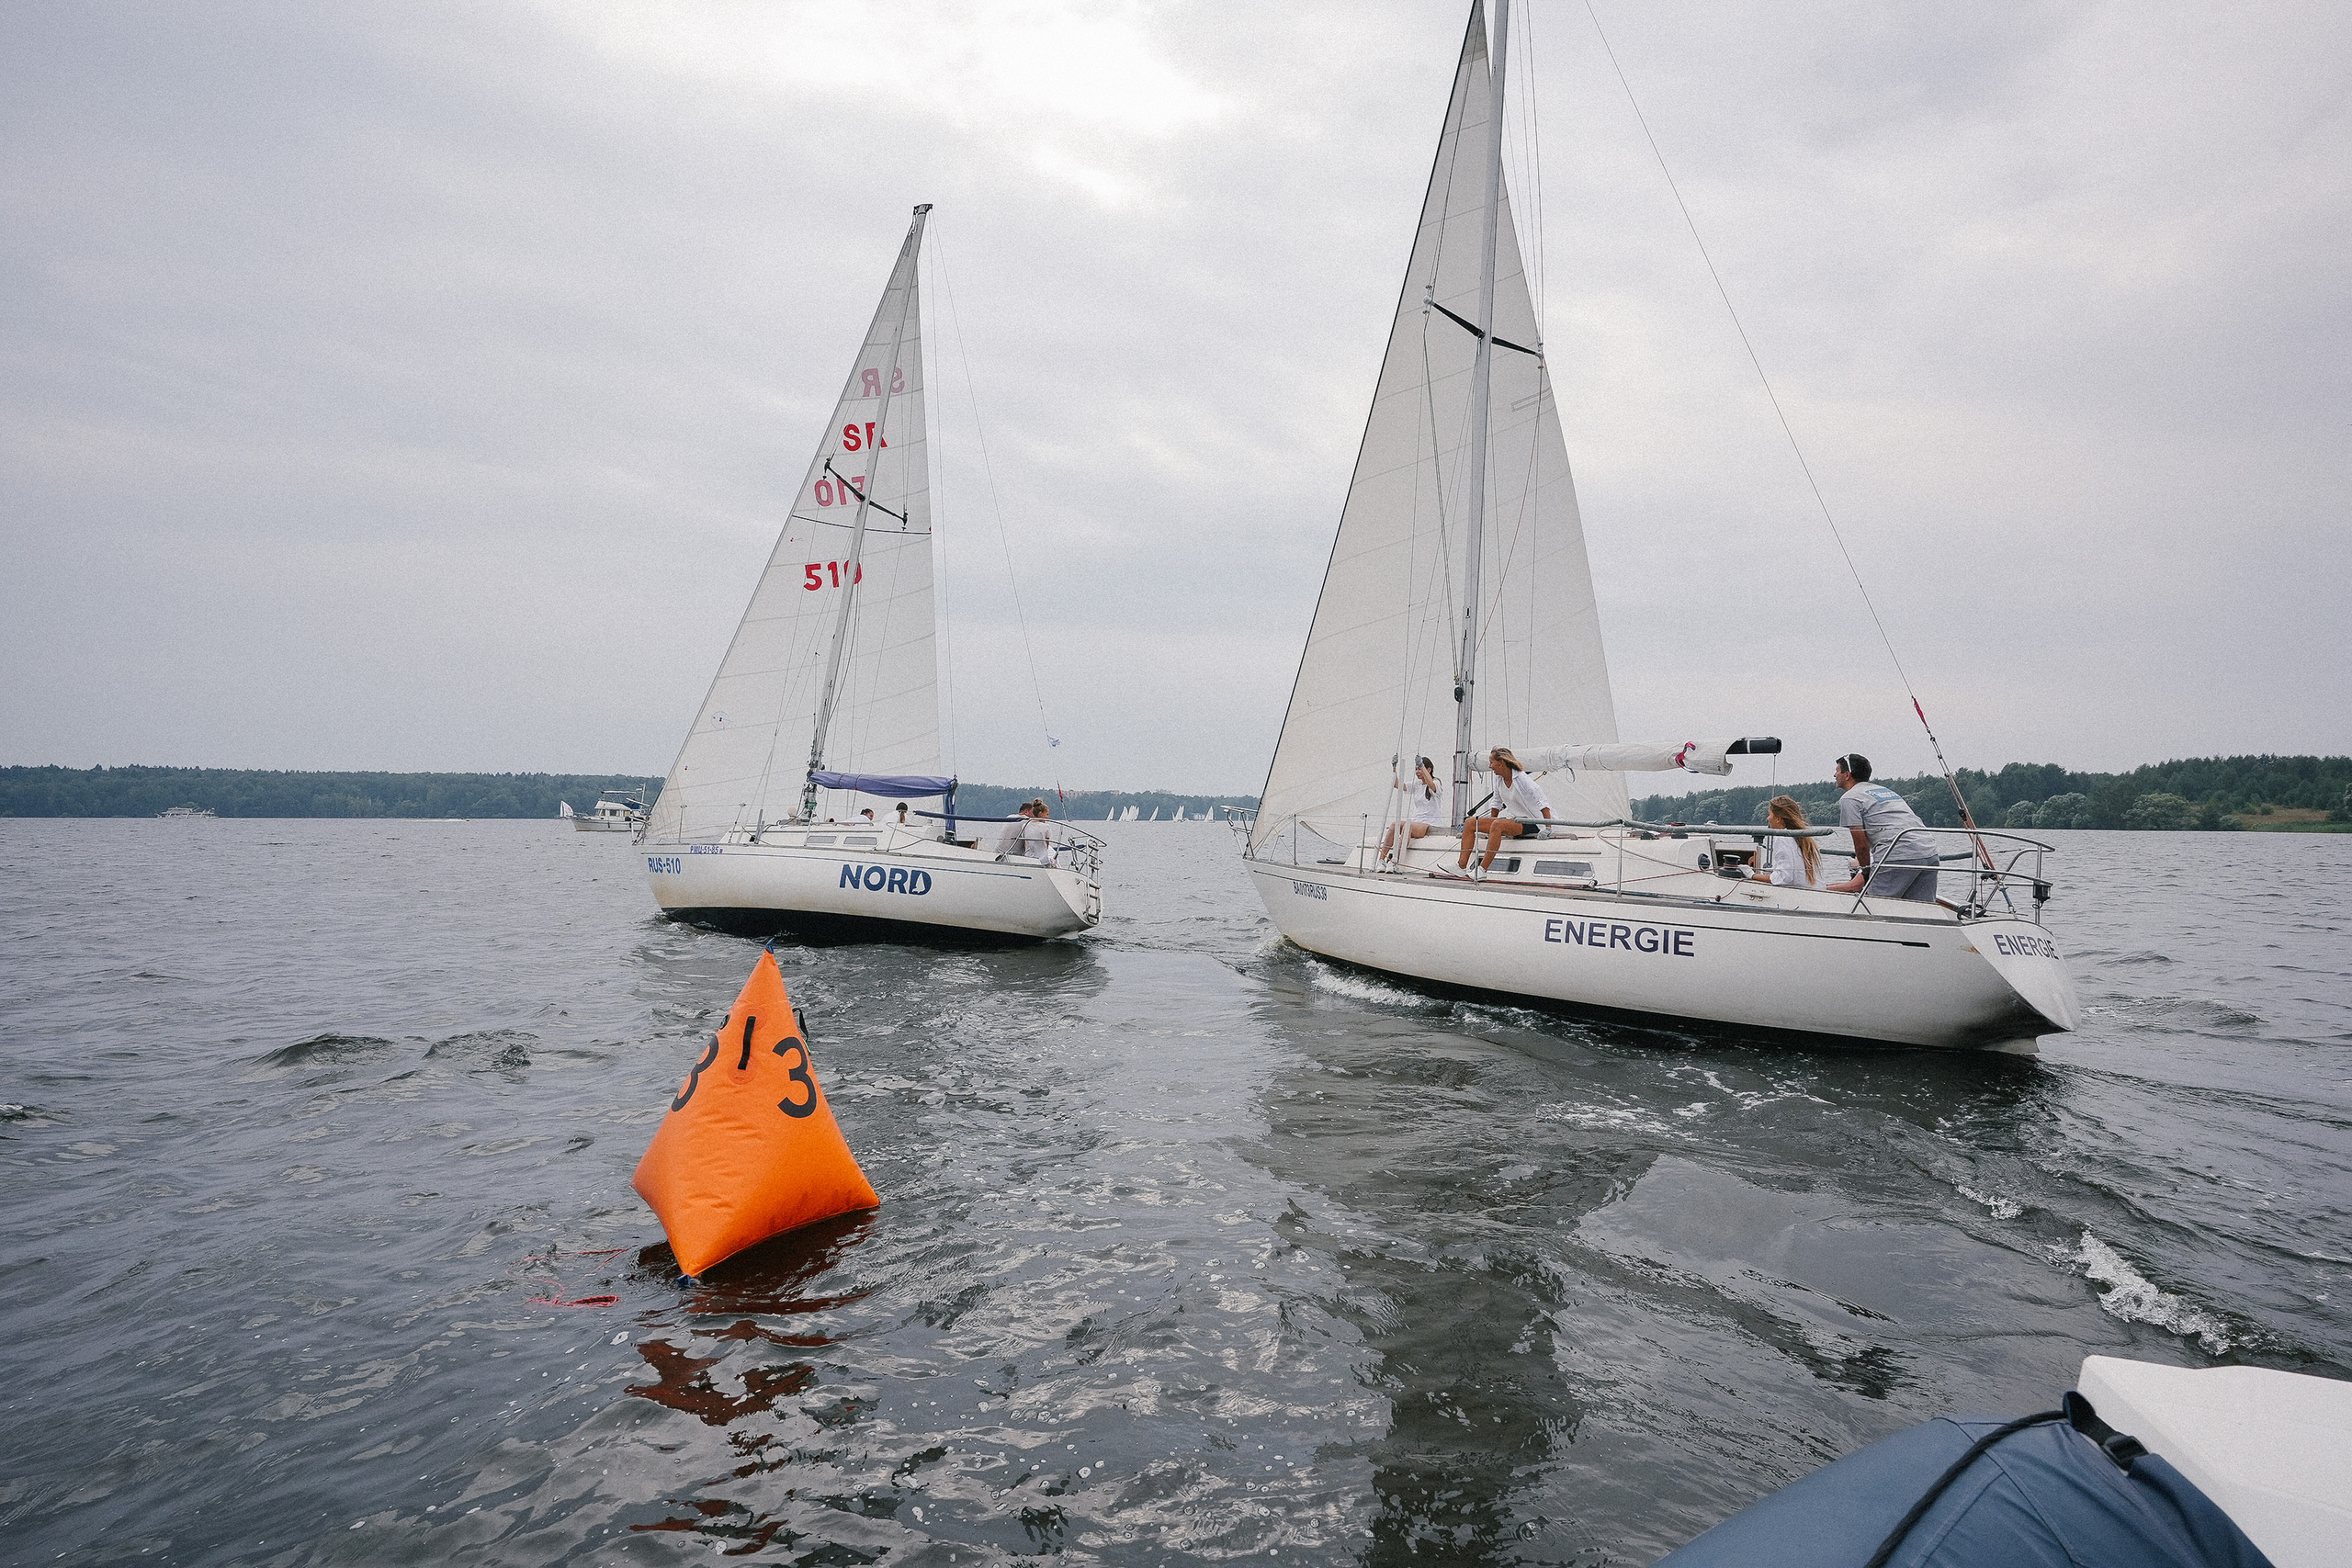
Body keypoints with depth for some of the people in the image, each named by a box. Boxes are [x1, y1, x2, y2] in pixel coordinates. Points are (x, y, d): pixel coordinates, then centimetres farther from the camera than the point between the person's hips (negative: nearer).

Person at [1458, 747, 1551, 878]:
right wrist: (1490, 828, 23)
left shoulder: (1522, 779, -16)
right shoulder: (1498, 779, 5)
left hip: (1528, 822, -8)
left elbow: (1542, 804, -17)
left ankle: (1483, 869, -38)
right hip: (1510, 818, 8)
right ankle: (1461, 866, -15)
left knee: (1498, 824, -37)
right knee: (1470, 823, -5)